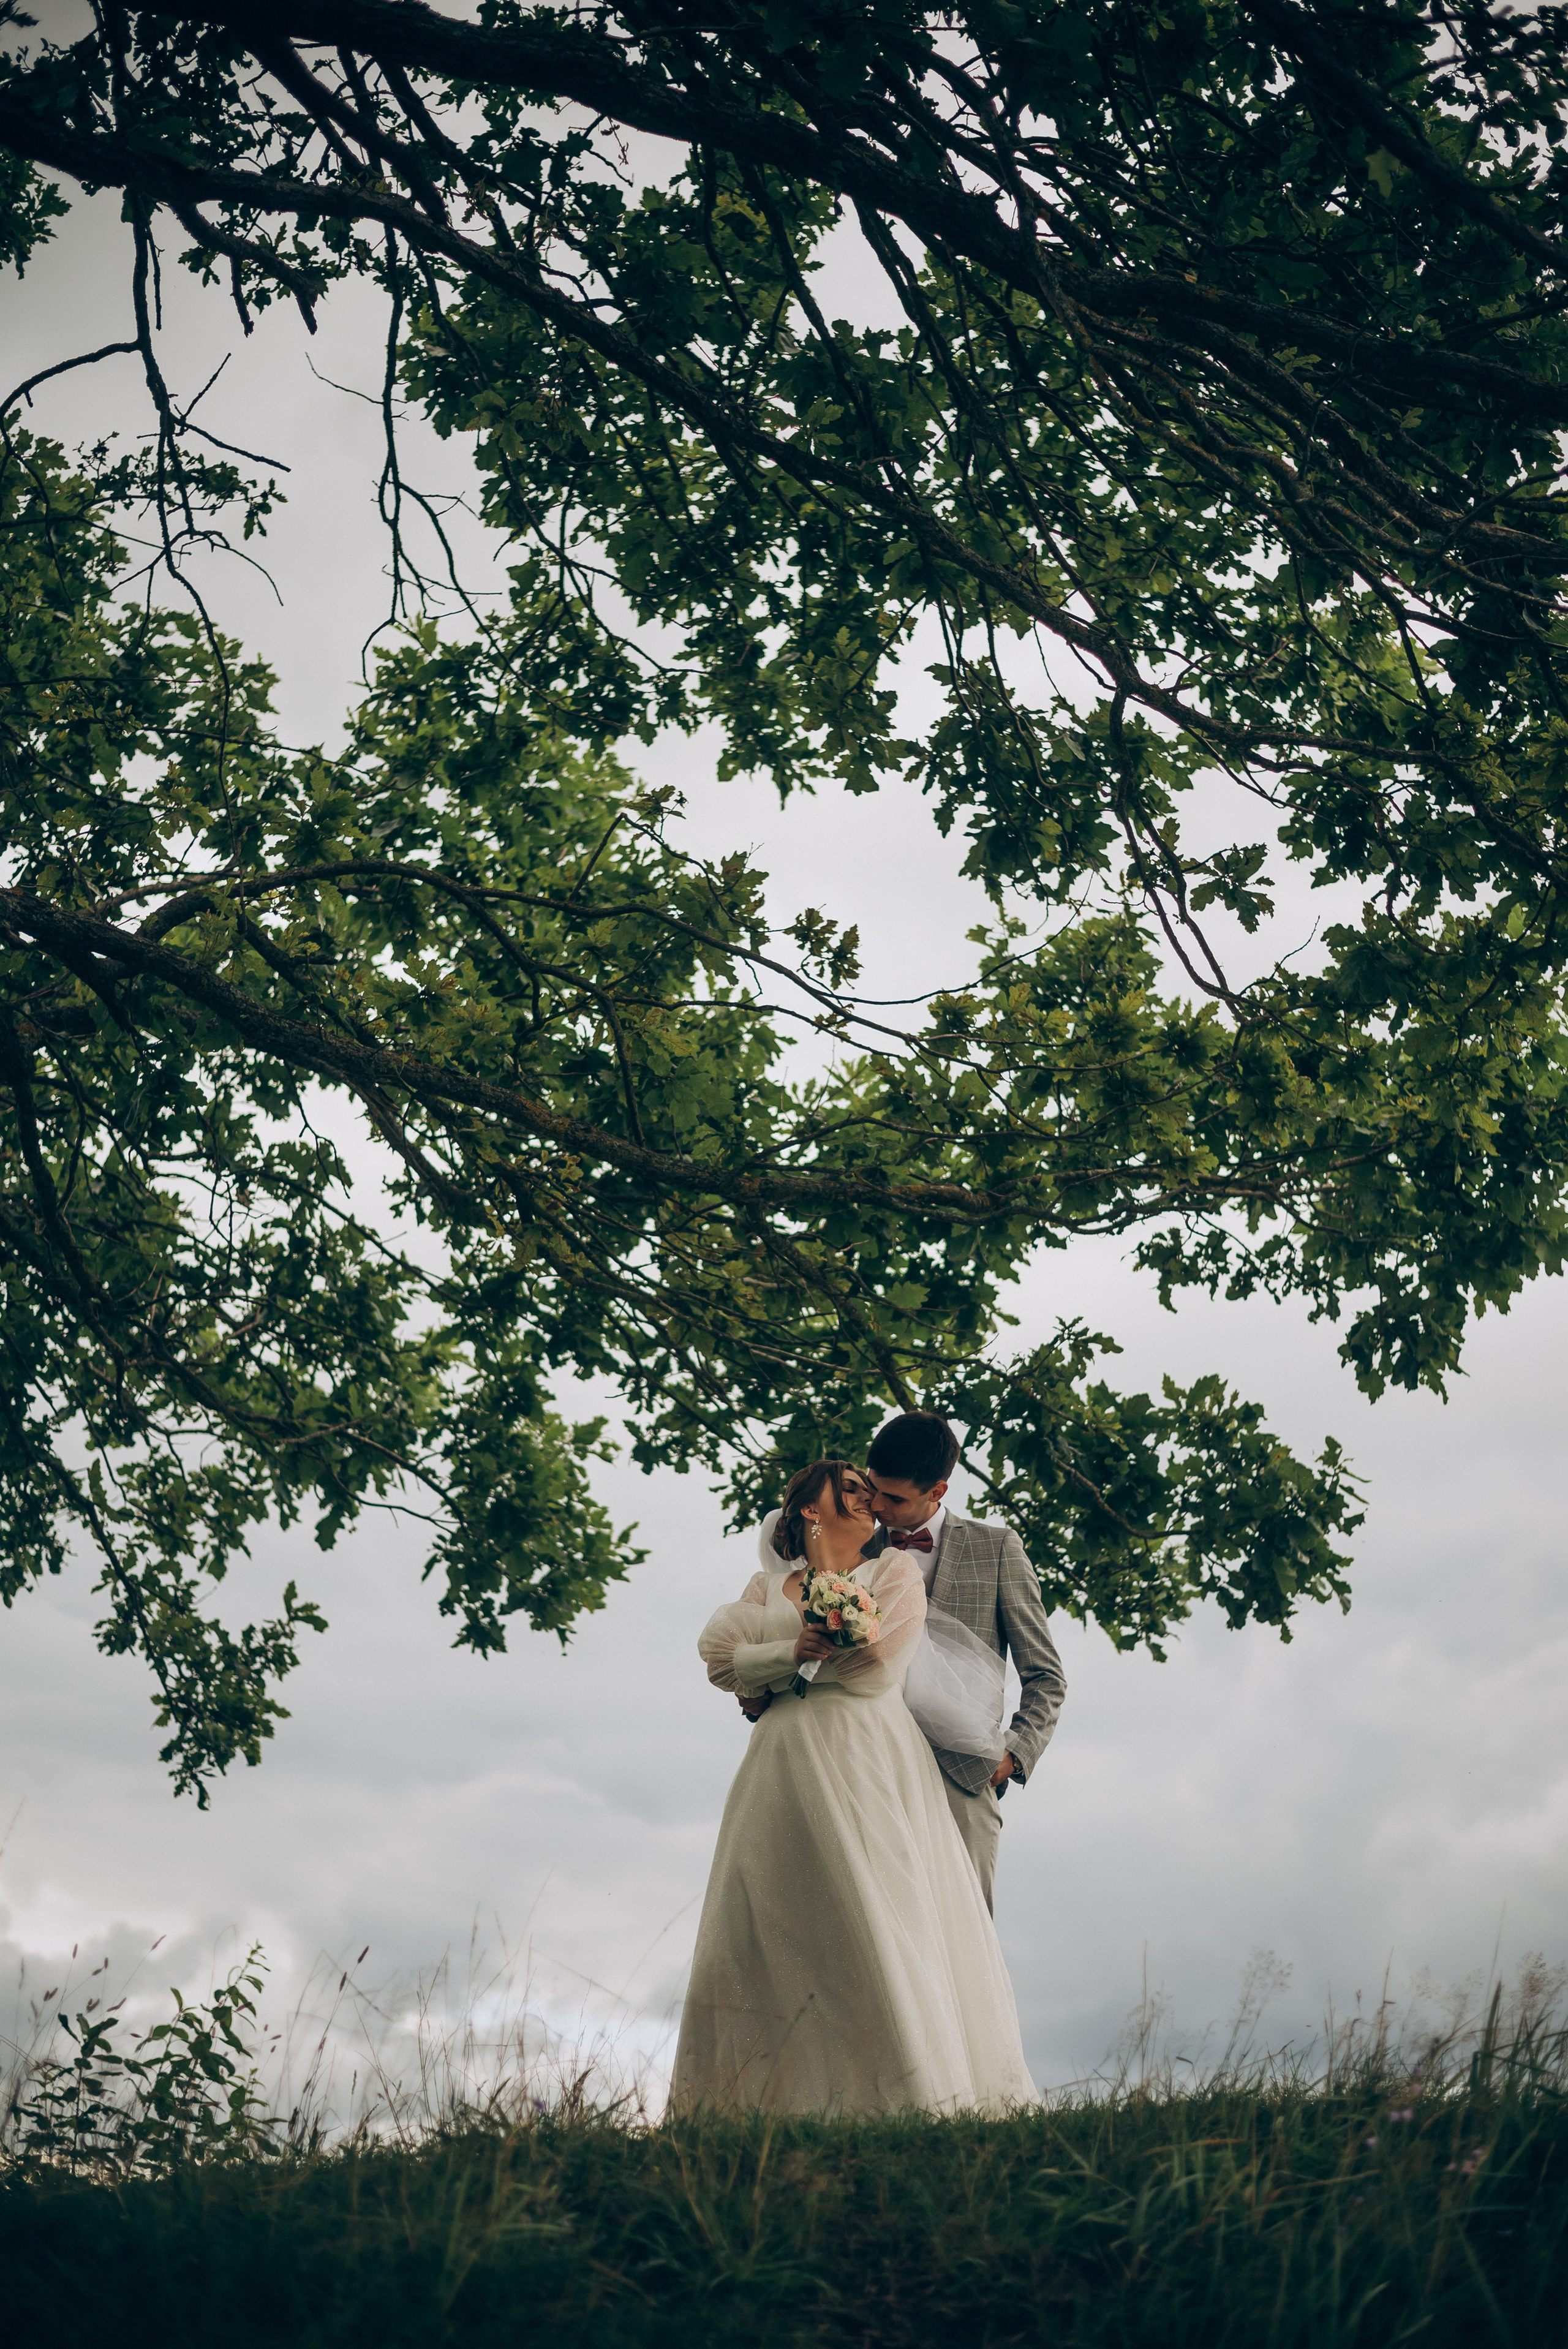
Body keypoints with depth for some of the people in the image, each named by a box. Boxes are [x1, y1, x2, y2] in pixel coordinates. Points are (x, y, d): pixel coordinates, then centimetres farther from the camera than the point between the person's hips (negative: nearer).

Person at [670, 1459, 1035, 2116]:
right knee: (757, 1924, 2)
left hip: (868, 1759, -3)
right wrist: (790, 1651, -10)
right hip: (787, 1764, 3)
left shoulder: (896, 1570, 10)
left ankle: (920, 2092, -4)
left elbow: (876, 1662, -5)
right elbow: (720, 1656, 3)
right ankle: (741, 2097, 9)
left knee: (877, 1913, -10)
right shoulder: (770, 1584, 18)